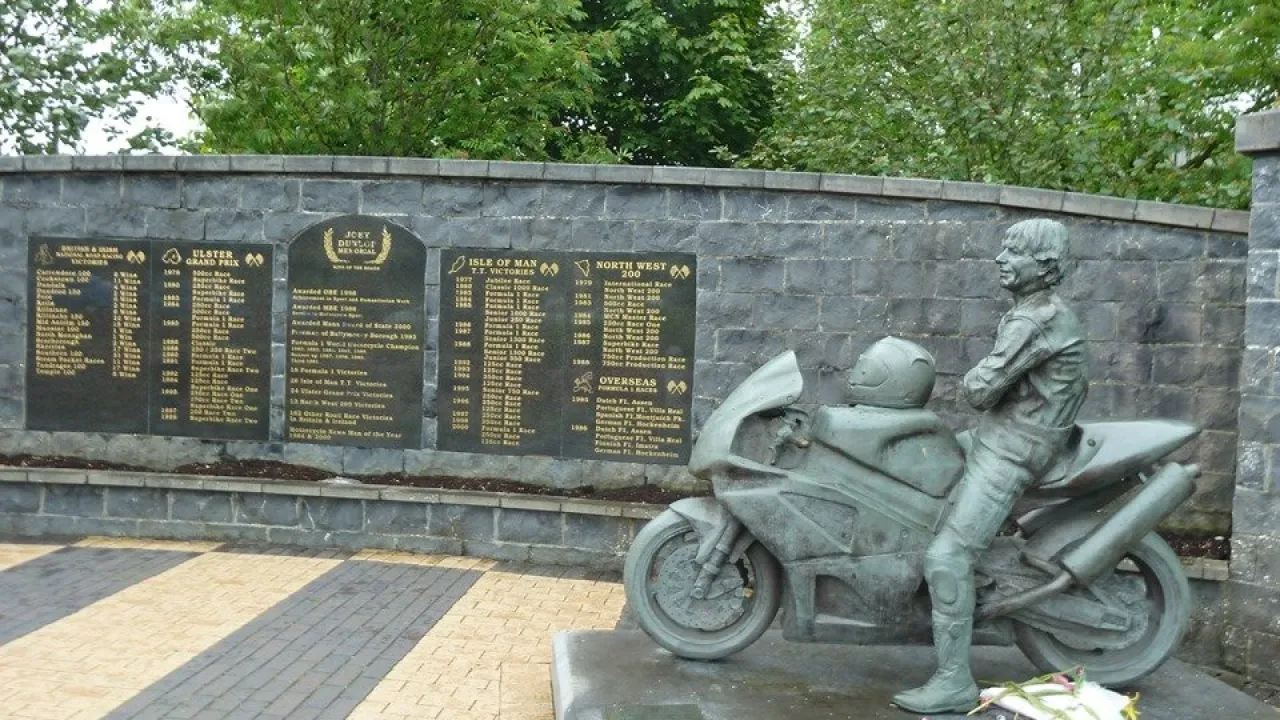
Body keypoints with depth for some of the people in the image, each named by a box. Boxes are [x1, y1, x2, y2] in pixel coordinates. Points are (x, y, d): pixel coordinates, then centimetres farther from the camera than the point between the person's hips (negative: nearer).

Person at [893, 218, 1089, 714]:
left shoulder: (1035, 321, -19)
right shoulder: (1044, 314, 14)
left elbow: (980, 388, -23)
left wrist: (971, 383, 2)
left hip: (1009, 451, -11)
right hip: (998, 440, 11)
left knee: (947, 557, -17)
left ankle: (954, 682, -12)